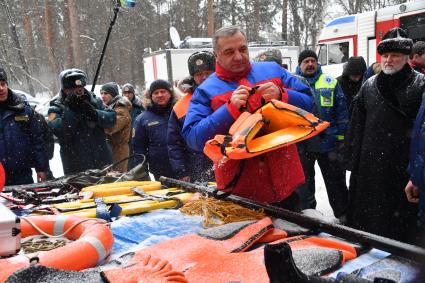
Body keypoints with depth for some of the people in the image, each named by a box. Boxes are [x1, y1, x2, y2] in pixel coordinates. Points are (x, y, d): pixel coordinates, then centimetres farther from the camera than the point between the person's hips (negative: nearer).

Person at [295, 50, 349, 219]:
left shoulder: (331, 83, 5)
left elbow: (342, 111, 4)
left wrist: (340, 136, -2)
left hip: (328, 141, 1)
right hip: (302, 144, 0)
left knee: (335, 181, 12)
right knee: (305, 182, 11)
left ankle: (343, 215, 27)